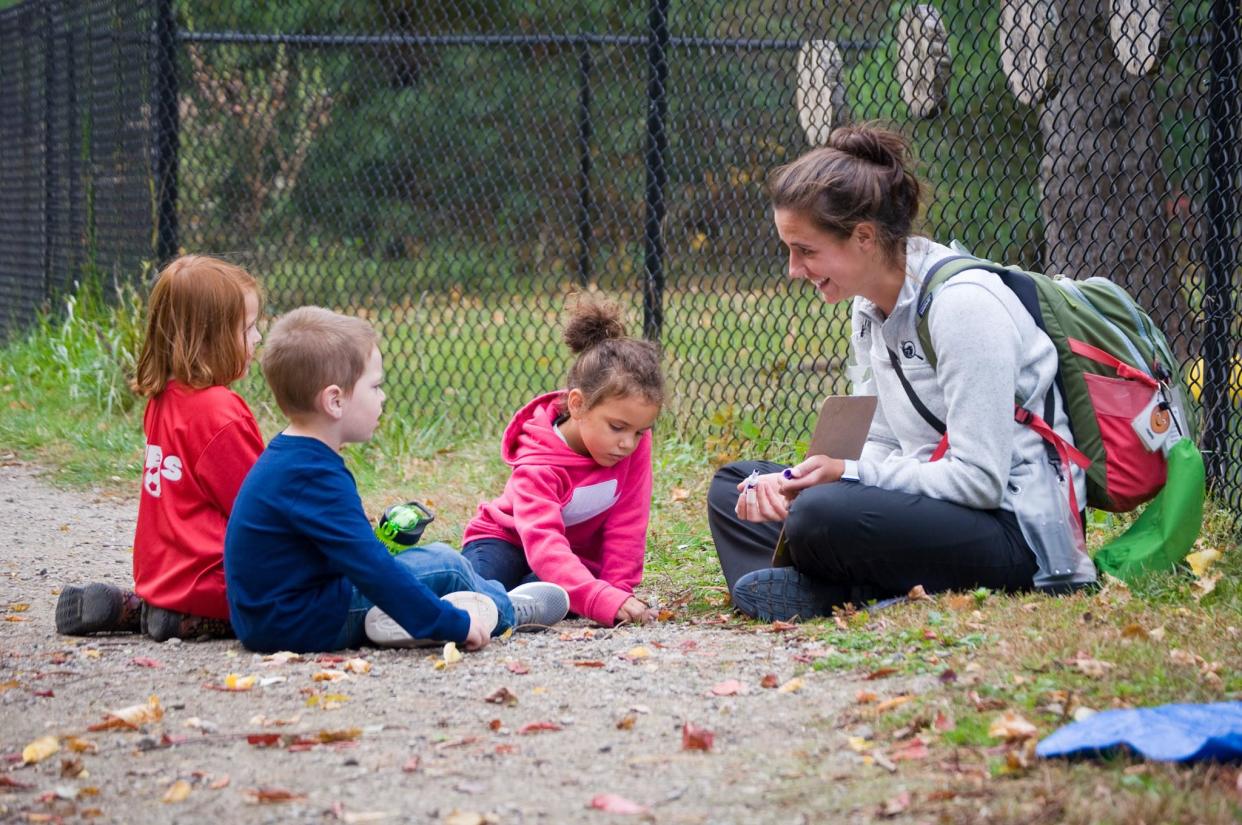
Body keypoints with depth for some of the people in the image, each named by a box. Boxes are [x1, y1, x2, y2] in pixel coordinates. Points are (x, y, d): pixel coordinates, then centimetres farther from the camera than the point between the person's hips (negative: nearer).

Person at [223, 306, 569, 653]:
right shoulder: (314, 476, -24)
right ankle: (509, 610, 21)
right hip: (303, 628, -10)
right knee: (445, 566, -2)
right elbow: (369, 565, -27)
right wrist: (454, 624, -23)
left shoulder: (284, 457, 8)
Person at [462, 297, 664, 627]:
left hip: (579, 555, 3)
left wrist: (618, 588, -21)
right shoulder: (538, 464, -32)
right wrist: (603, 600, -58)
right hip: (507, 540, -3)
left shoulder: (635, 442, -18)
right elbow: (543, 543, -45)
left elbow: (627, 524, -12)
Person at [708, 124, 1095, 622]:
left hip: (1014, 524, -10)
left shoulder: (962, 305, -19)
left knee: (820, 516, -36)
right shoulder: (868, 308, 8)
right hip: (932, 501, 10)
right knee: (734, 485, 7)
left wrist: (849, 473, -18)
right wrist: (796, 481, -7)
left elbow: (979, 478, -22)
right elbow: (881, 447, 12)